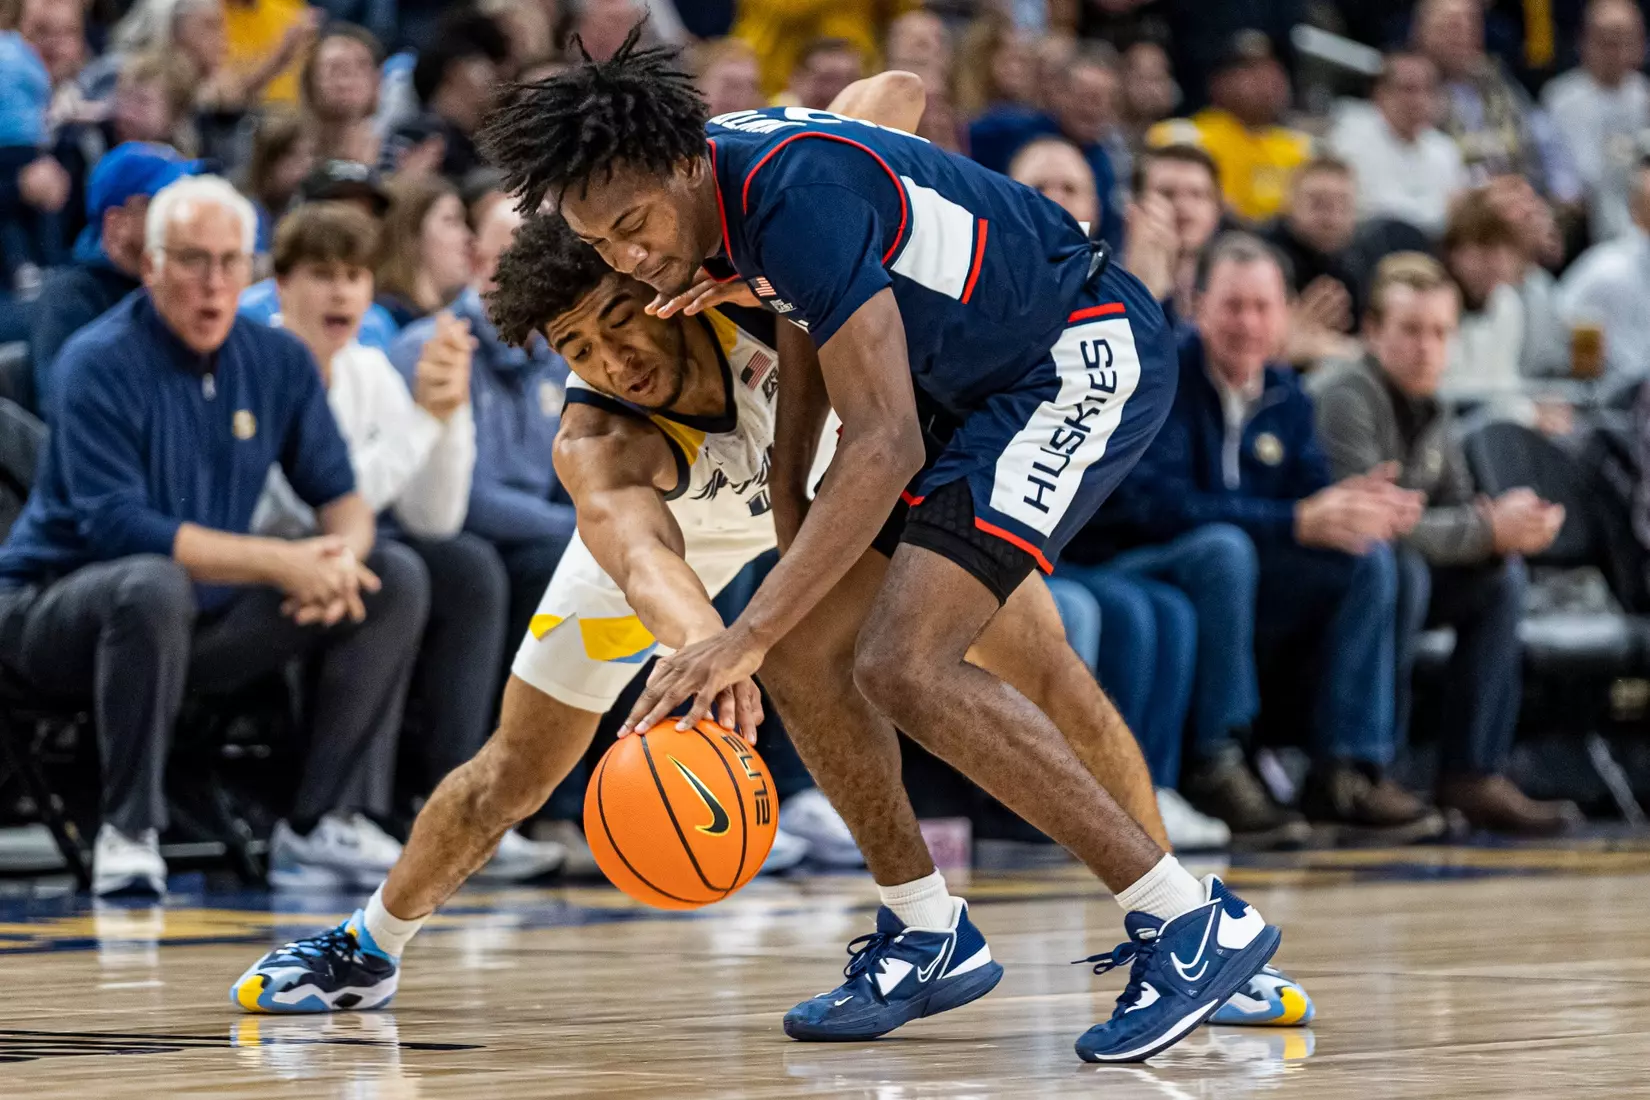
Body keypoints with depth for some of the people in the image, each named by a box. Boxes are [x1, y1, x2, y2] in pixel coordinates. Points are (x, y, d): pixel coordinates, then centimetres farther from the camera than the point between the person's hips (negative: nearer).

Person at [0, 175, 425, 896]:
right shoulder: (101, 364, -17)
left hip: (209, 621, 6)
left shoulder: (277, 361, 3)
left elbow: (340, 494, 6)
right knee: (154, 584, -40)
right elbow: (115, 525, -26)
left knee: (395, 578, -5)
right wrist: (281, 563, -32)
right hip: (60, 610, -6)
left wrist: (342, 557, -20)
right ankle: (127, 833, -25)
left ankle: (323, 824, -8)